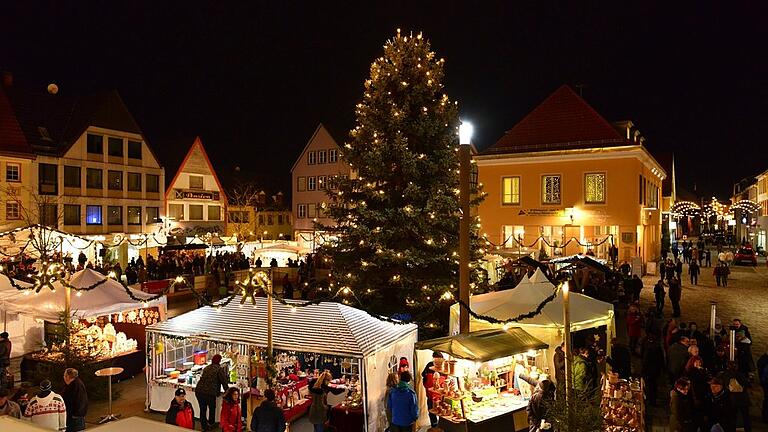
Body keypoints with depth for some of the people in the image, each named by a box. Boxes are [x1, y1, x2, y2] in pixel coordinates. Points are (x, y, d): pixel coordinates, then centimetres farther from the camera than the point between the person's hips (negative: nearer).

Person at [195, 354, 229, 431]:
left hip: (199, 391, 5)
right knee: (212, 408, 17)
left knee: (203, 409, 18)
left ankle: (204, 426, 27)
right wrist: (227, 391, 14)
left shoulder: (206, 368, 18)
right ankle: (211, 423, 28)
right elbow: (224, 381, 0)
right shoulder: (220, 369, -2)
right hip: (210, 392, -5)